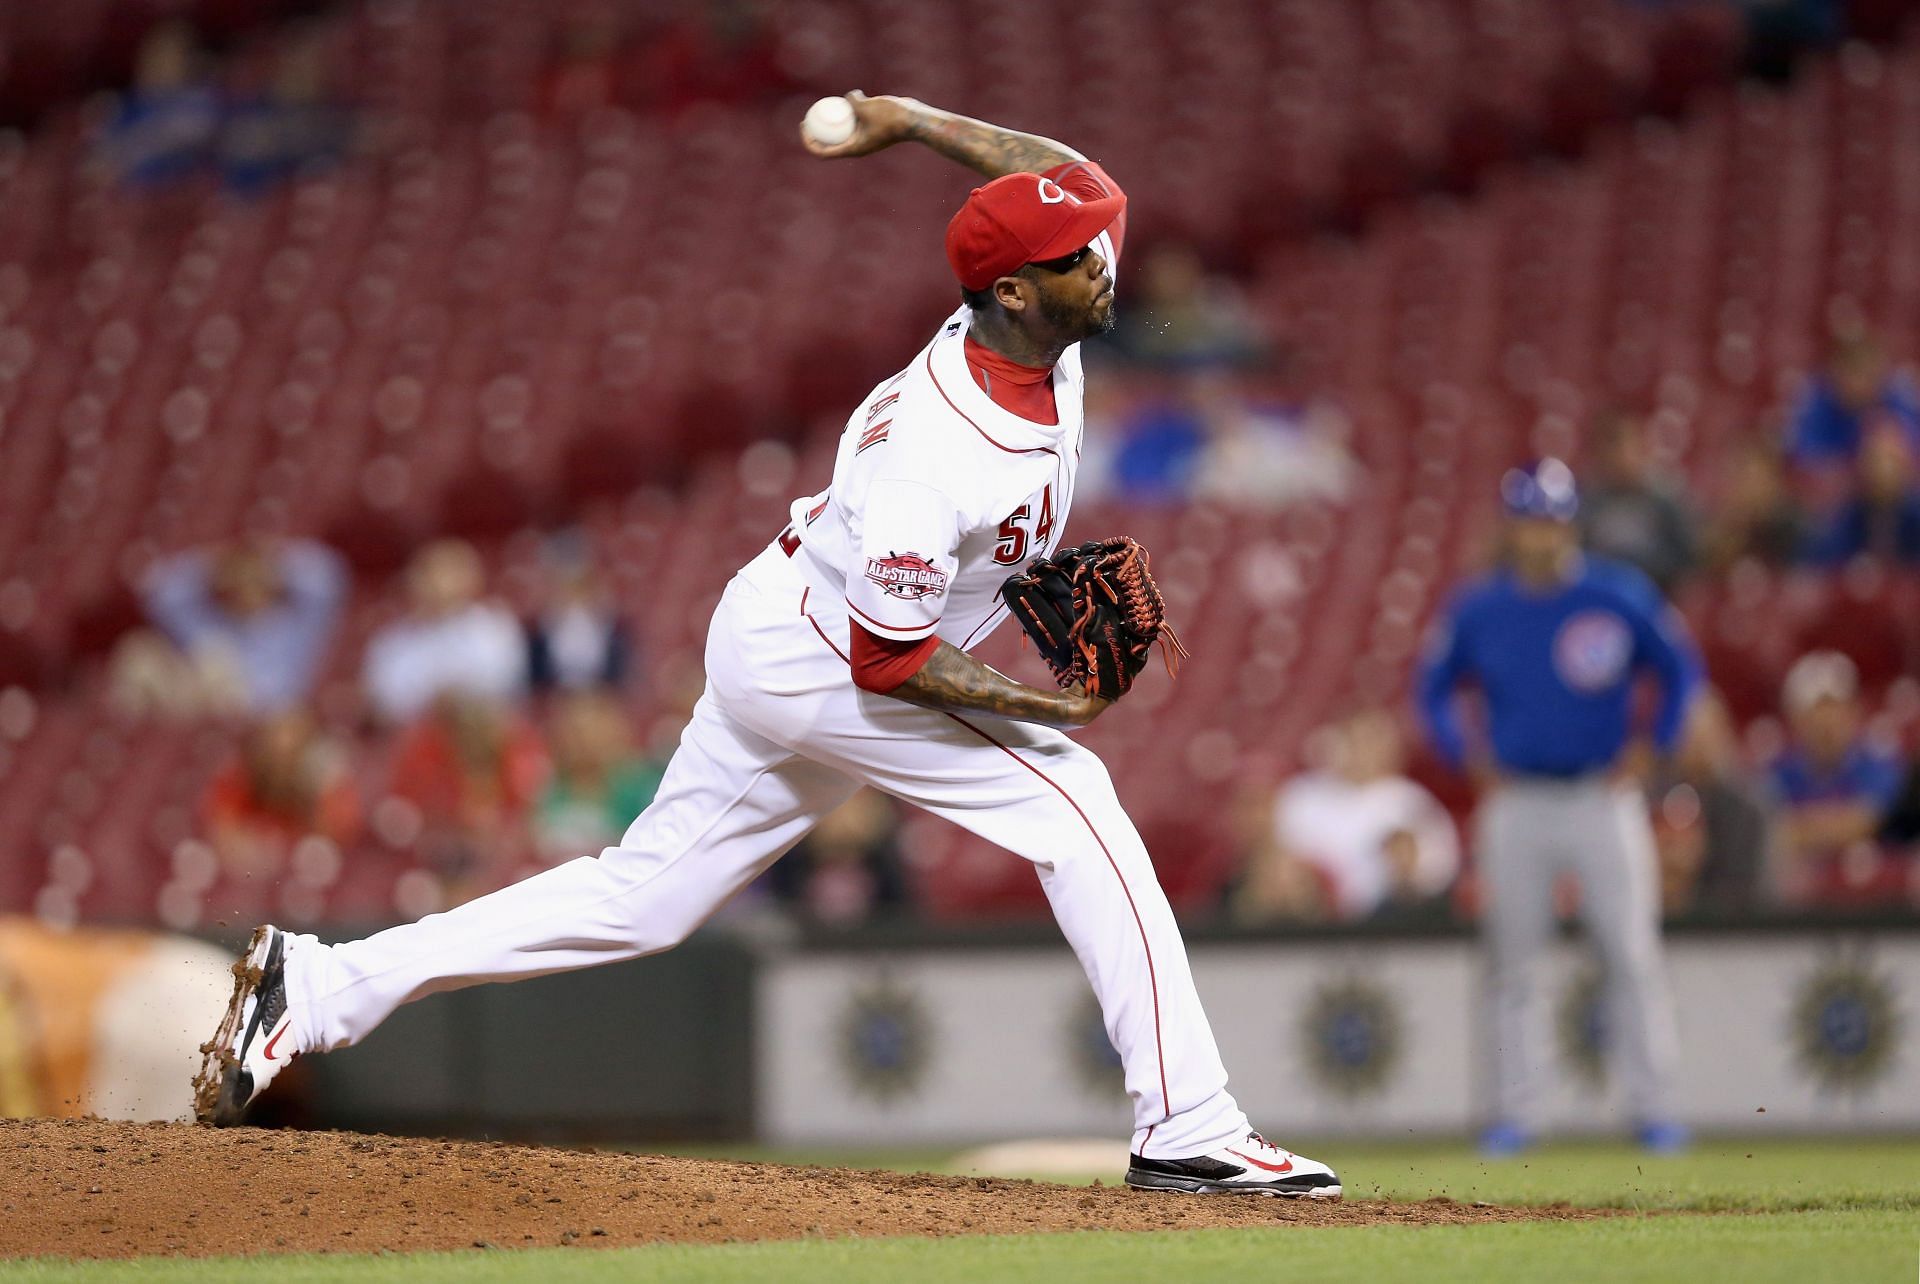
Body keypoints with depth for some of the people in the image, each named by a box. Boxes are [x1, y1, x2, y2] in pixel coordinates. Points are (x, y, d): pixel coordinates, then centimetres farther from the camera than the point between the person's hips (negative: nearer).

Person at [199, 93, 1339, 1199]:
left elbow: (1066, 175, 11)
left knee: (645, 898, 13)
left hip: (769, 646, 9)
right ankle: (1189, 1132, -11)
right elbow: (890, 661, -27)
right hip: (814, 663, -9)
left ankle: (317, 988, 13)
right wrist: (1045, 704, -24)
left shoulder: (1040, 332, -8)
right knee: (1073, 802, -12)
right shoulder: (936, 456, -33)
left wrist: (908, 122, 10)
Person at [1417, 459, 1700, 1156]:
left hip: (1602, 800, -2)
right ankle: (1514, 1112, 9)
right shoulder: (1477, 608, 1)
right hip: (1515, 804, 2)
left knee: (1633, 955, -6)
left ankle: (1654, 1107, -1)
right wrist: (1468, 759, 3)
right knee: (1513, 962, 3)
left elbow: (1681, 670, 7)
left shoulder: (1620, 596, -3)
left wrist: (1650, 749, 0)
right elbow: (1434, 687, 14)